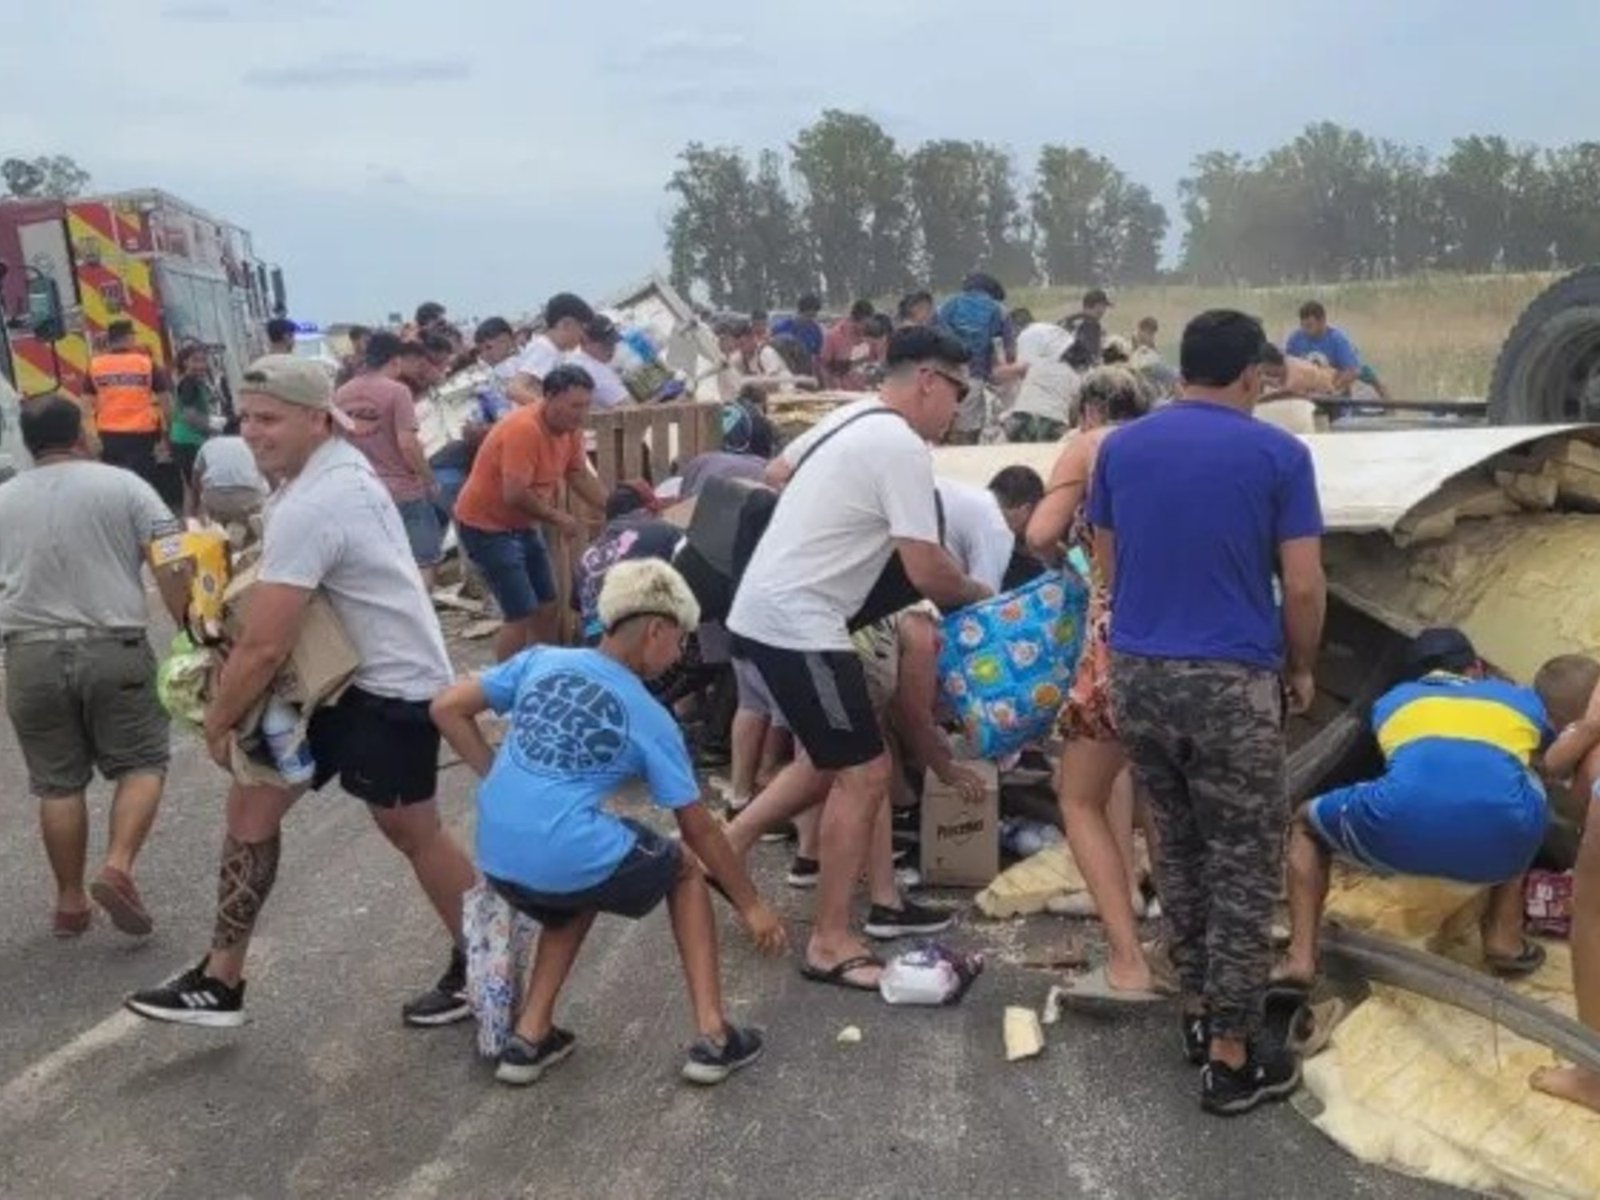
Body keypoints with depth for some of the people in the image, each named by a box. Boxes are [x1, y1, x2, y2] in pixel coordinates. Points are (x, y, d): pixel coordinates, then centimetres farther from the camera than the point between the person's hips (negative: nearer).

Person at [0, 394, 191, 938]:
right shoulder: (123, 485, 0)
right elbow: (173, 568, -9)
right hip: (113, 649, -3)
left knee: (58, 782, 12)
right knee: (142, 764, 10)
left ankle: (70, 901, 20)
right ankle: (117, 867, -8)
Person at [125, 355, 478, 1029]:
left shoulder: (309, 507, -26)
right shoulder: (338, 466, 6)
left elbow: (263, 648, -25)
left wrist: (218, 721, -8)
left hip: (391, 688, -10)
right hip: (344, 677, 10)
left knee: (411, 832, 6)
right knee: (252, 803, 10)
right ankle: (221, 981, 20)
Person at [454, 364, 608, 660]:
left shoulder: (570, 427, -2)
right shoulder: (524, 429, -28)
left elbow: (580, 475, 8)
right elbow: (515, 494, -32)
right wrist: (558, 518, -19)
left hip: (522, 524, 9)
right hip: (485, 525, -9)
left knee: (547, 608, 13)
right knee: (522, 615, -12)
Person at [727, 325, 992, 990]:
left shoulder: (850, 418, 13)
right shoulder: (903, 448, -16)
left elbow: (777, 473, 30)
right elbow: (928, 573, -17)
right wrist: (981, 595, 2)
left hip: (765, 609, 10)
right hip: (797, 624, -10)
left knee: (830, 761, 21)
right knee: (865, 774, -4)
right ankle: (830, 944, 4)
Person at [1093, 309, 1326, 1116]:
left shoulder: (1120, 448, 6)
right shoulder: (1279, 454, -5)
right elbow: (1303, 588, -7)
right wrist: (1301, 670, 9)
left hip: (1137, 672, 5)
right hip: (1233, 680, -4)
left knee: (1178, 849, 20)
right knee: (1245, 870, 6)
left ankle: (1197, 1013, 30)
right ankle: (1231, 1057, 12)